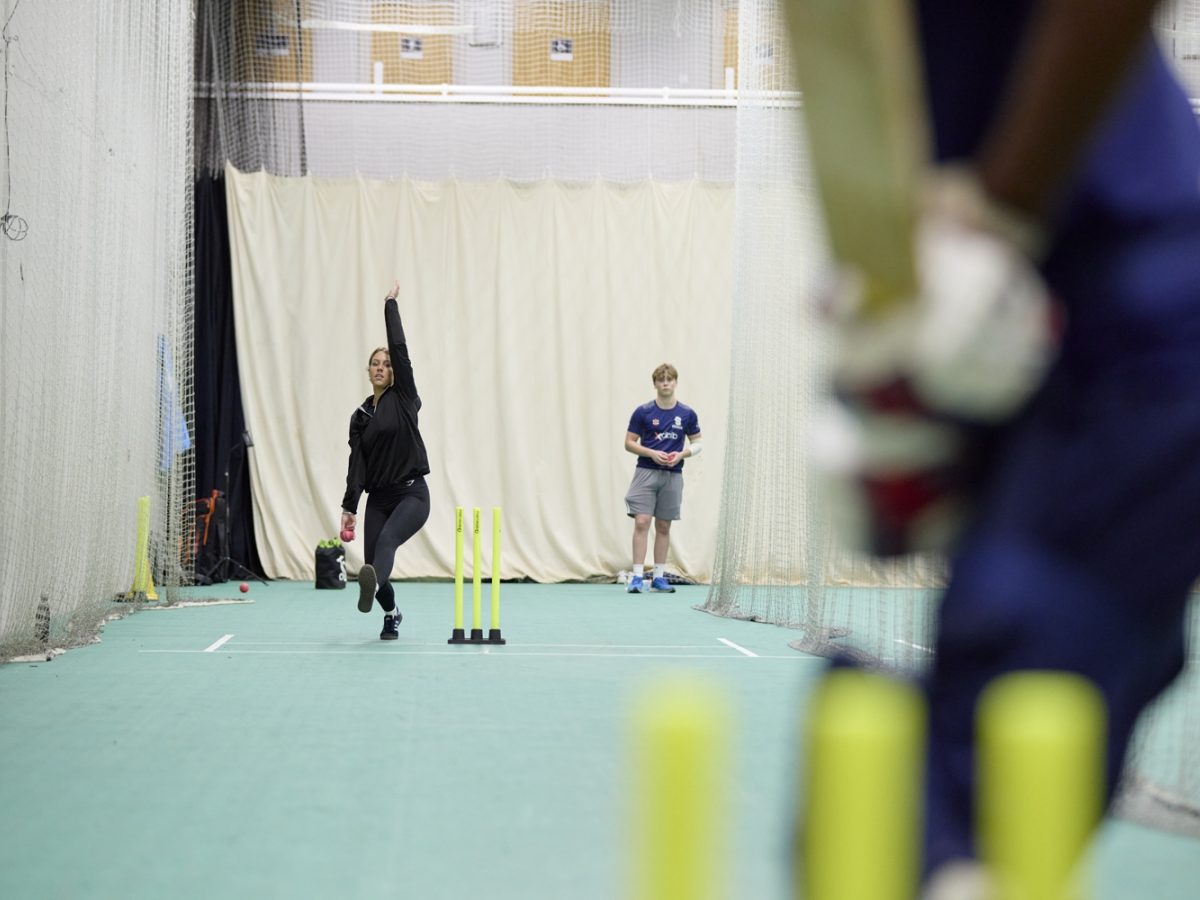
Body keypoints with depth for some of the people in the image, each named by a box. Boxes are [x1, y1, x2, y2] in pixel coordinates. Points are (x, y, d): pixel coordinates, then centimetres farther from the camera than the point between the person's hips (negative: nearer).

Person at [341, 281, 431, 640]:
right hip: (378, 498, 5)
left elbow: (399, 347, -6)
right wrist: (349, 506, -5)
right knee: (370, 563, -3)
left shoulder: (404, 398, 3)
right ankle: (391, 614, 27)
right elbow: (357, 463, 5)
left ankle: (371, 586, -63)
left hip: (412, 494, -5)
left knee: (387, 539, -33)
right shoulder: (360, 416, 13)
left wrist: (391, 304, -3)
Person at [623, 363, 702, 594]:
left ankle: (658, 577, 15)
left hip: (672, 476, 2)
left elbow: (697, 443, 11)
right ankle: (637, 577, -8)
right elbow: (629, 443, 1)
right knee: (641, 523, -10)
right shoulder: (642, 412, -2)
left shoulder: (687, 414, 3)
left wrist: (682, 454, -9)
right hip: (646, 473, -2)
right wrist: (652, 453, -14)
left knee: (663, 526, 8)